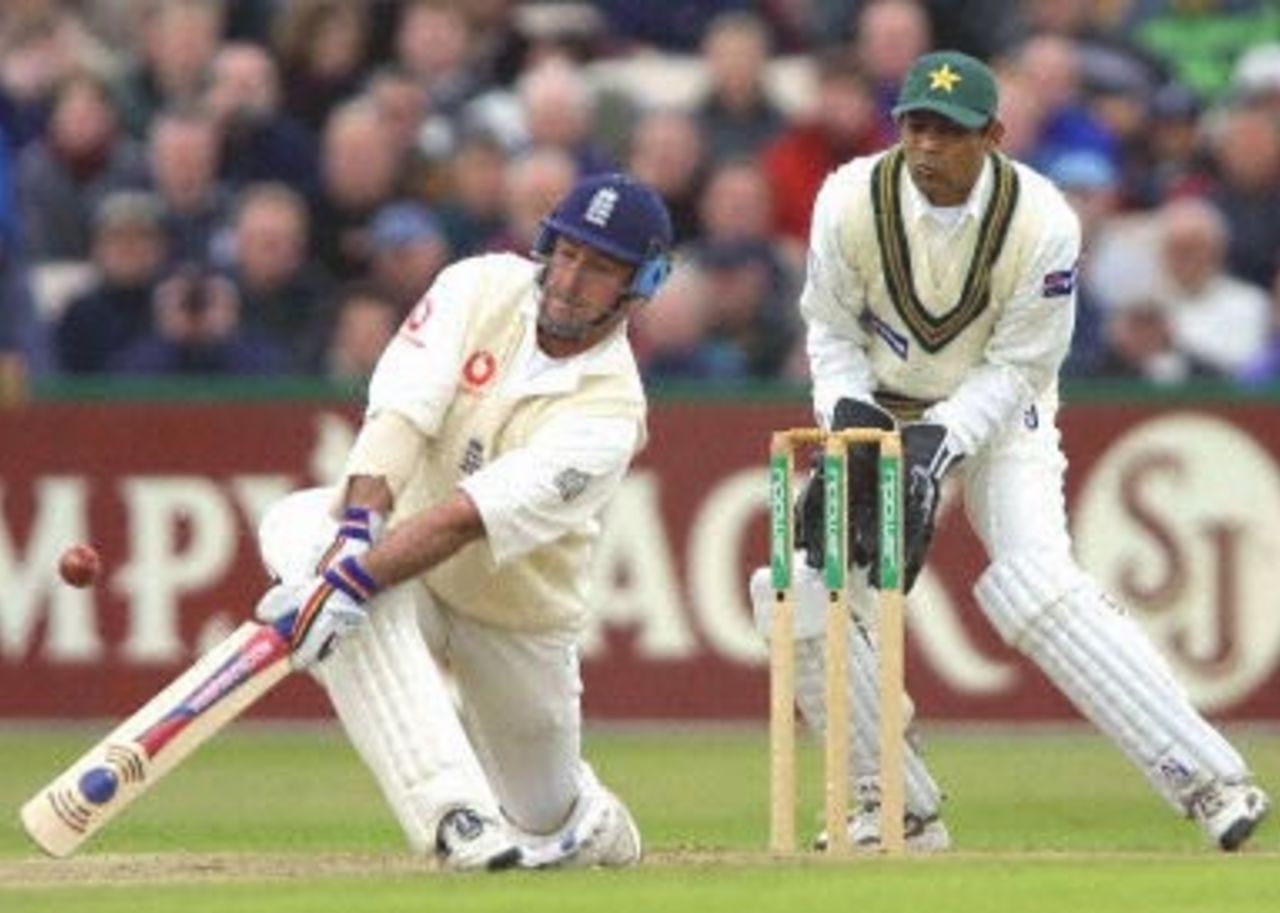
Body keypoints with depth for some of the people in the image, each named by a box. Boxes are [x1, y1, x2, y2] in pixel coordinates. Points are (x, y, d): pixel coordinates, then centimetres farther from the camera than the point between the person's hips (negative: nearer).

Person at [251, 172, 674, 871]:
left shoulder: (609, 413, -23)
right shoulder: (483, 287, -12)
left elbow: (464, 519, -34)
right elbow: (401, 409, -24)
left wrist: (349, 584, -44)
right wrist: (360, 521, -41)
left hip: (518, 621, -1)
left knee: (546, 825, 5)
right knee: (297, 526, -33)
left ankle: (589, 821, 52)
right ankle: (458, 812, -40)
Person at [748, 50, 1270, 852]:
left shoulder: (1042, 223, -23)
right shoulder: (852, 202, -18)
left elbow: (1019, 366, -16)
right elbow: (831, 330, -3)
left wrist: (939, 445, -27)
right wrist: (850, 418, -20)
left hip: (998, 414, -4)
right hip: (880, 409, 4)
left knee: (1040, 588, -23)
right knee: (804, 584, -9)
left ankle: (1210, 781, -23)